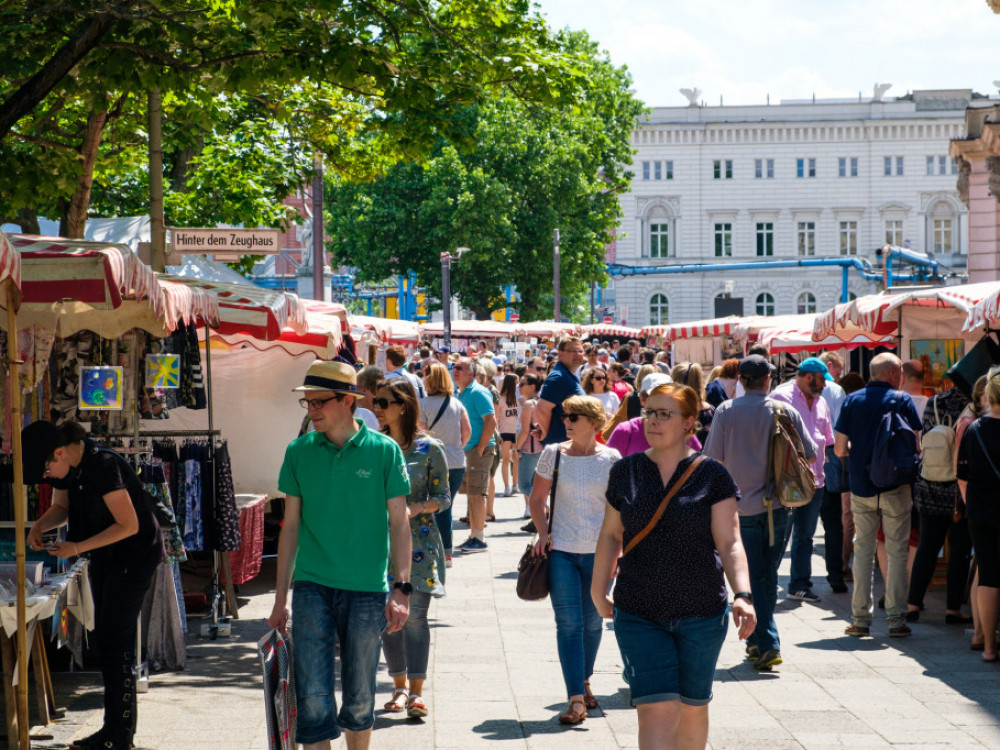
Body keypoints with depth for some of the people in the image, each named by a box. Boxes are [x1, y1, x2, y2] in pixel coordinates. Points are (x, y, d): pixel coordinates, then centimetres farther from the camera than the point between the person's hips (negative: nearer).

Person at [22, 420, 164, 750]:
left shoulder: (103, 466, -28)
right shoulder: (67, 468, -2)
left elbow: (129, 525, -25)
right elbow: (61, 506, 16)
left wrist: (78, 548, -26)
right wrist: (40, 526, -6)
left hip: (135, 555, -9)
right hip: (105, 557, 9)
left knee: (114, 639, -9)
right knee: (105, 637, 10)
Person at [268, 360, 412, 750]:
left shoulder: (383, 451, -2)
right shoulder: (299, 451, 4)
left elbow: (399, 523, 1)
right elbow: (291, 525, 9)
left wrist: (401, 588, -7)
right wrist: (281, 597, 8)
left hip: (367, 590, -1)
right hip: (312, 586, 1)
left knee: (359, 700, 10)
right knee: (313, 699, -6)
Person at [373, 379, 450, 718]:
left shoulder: (429, 449, -3)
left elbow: (443, 497, -1)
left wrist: (415, 508, -17)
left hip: (418, 540, -3)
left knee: (415, 614, -8)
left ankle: (416, 691, -5)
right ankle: (400, 686, 18)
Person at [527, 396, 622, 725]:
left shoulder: (610, 459, 1)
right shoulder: (554, 454, 1)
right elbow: (536, 499, 10)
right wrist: (543, 533, -4)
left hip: (598, 551, 1)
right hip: (561, 550, -1)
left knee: (592, 622, 11)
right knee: (569, 624, -7)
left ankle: (584, 681, 34)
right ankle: (576, 700, -9)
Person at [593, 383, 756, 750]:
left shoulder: (712, 476, -3)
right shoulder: (625, 472, 4)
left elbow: (730, 542, -7)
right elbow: (611, 535, 14)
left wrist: (743, 595, -20)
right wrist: (598, 591, 15)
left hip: (701, 614, 0)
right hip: (639, 615, 1)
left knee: (693, 707, 13)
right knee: (656, 710, -11)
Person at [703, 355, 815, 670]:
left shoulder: (725, 411, -6)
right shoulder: (784, 411, -2)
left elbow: (713, 458, -5)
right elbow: (810, 454, 2)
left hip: (743, 506, -2)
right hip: (778, 504, 2)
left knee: (752, 579, 1)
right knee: (769, 575, 15)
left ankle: (767, 644, -9)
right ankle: (758, 640, 26)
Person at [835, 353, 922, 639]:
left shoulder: (851, 401, 2)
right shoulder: (901, 400, -6)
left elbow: (840, 449, 2)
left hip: (860, 487, 3)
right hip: (895, 487, -3)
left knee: (863, 551, 10)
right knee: (897, 552, 3)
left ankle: (861, 618, 9)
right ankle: (896, 620, 1)